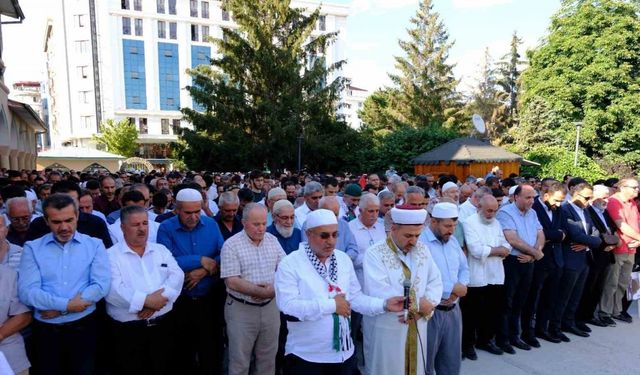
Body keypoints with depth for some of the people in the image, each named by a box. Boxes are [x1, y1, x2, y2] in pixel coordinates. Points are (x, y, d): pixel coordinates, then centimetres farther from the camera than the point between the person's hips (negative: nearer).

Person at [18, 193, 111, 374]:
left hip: (84, 327, 0)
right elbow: (26, 291, -10)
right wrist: (66, 304, -19)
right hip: (46, 330, 1)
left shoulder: (94, 245, -1)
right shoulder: (32, 248, 1)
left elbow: (101, 285, -12)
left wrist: (59, 310, -15)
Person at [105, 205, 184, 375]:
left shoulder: (161, 250, 9)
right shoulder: (111, 255, -4)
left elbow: (177, 275, -3)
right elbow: (113, 289, -17)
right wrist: (146, 300, -22)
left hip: (162, 324, 4)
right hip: (127, 329, -3)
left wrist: (161, 296, -19)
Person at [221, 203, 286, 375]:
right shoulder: (231, 245, -13)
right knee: (240, 361, 11)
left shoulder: (272, 240, 2)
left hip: (270, 306, 4)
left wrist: (275, 288, -15)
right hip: (241, 309, -4)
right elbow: (232, 282, -18)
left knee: (268, 358, 17)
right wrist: (264, 292, -18)